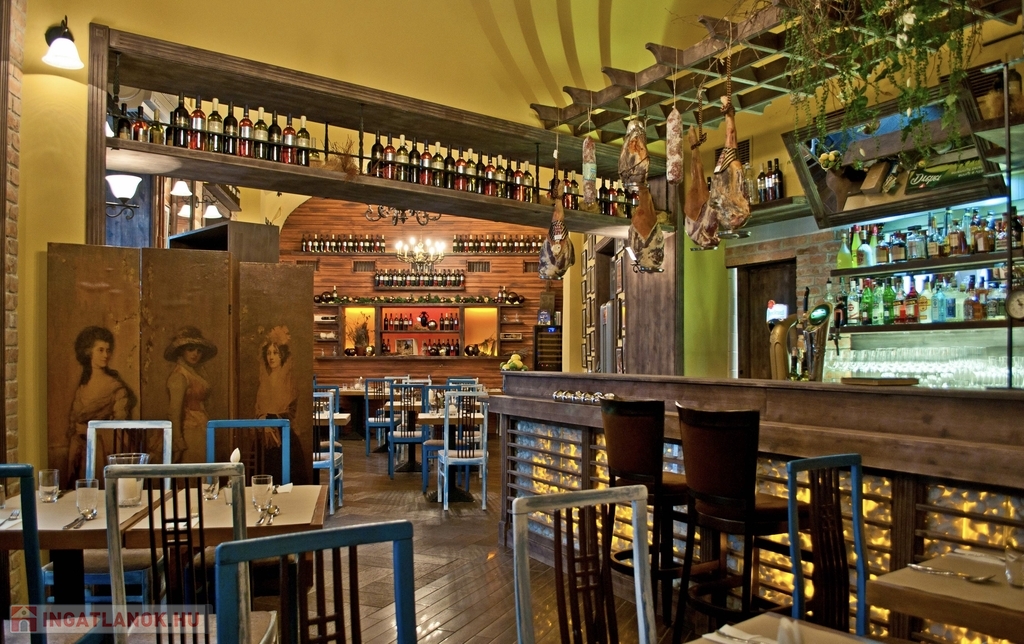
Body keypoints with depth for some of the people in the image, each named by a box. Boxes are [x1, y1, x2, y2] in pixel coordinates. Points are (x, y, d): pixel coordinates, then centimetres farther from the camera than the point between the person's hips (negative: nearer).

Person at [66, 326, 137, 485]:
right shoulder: (83, 383, 7)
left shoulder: (115, 385, -8)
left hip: (104, 448, -4)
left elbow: (119, 424, -8)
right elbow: (74, 419, 12)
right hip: (81, 449, 5)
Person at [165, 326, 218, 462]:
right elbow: (174, 410, -17)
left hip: (200, 430, 8)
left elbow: (199, 404, 9)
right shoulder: (179, 375, -13)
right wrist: (178, 440, -19)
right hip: (190, 431, -8)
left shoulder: (198, 371, 10)